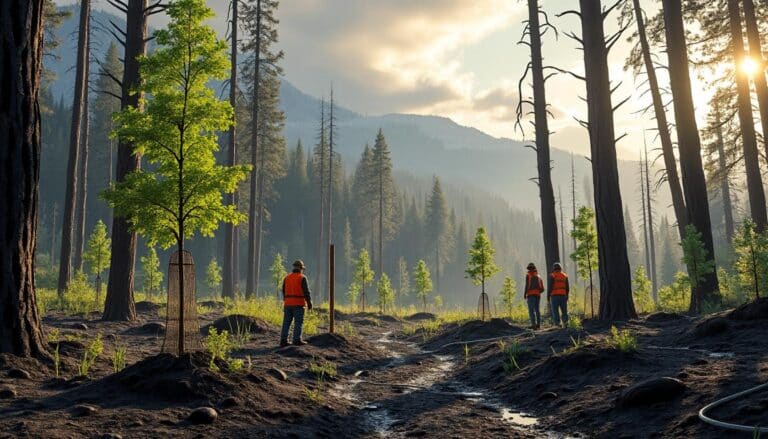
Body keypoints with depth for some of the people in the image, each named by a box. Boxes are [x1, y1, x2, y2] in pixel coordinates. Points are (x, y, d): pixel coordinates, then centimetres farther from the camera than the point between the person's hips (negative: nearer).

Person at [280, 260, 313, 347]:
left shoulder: (287, 278, 11)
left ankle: (283, 340, 4)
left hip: (287, 304, 5)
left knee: (286, 322, 6)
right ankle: (297, 340, -4)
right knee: (298, 322, -2)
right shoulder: (302, 278, -5)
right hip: (298, 304, -5)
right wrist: (309, 303, -5)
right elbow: (306, 292, -10)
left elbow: (284, 291, 15)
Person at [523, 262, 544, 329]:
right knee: (537, 309, 15)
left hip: (531, 294, -6)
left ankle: (533, 324, -18)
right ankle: (538, 324, 13)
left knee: (531, 310, -8)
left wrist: (524, 294, -6)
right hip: (538, 295, 6)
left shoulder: (528, 275, 0)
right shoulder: (538, 276, 18)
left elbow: (527, 285, -13)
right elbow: (542, 288, 16)